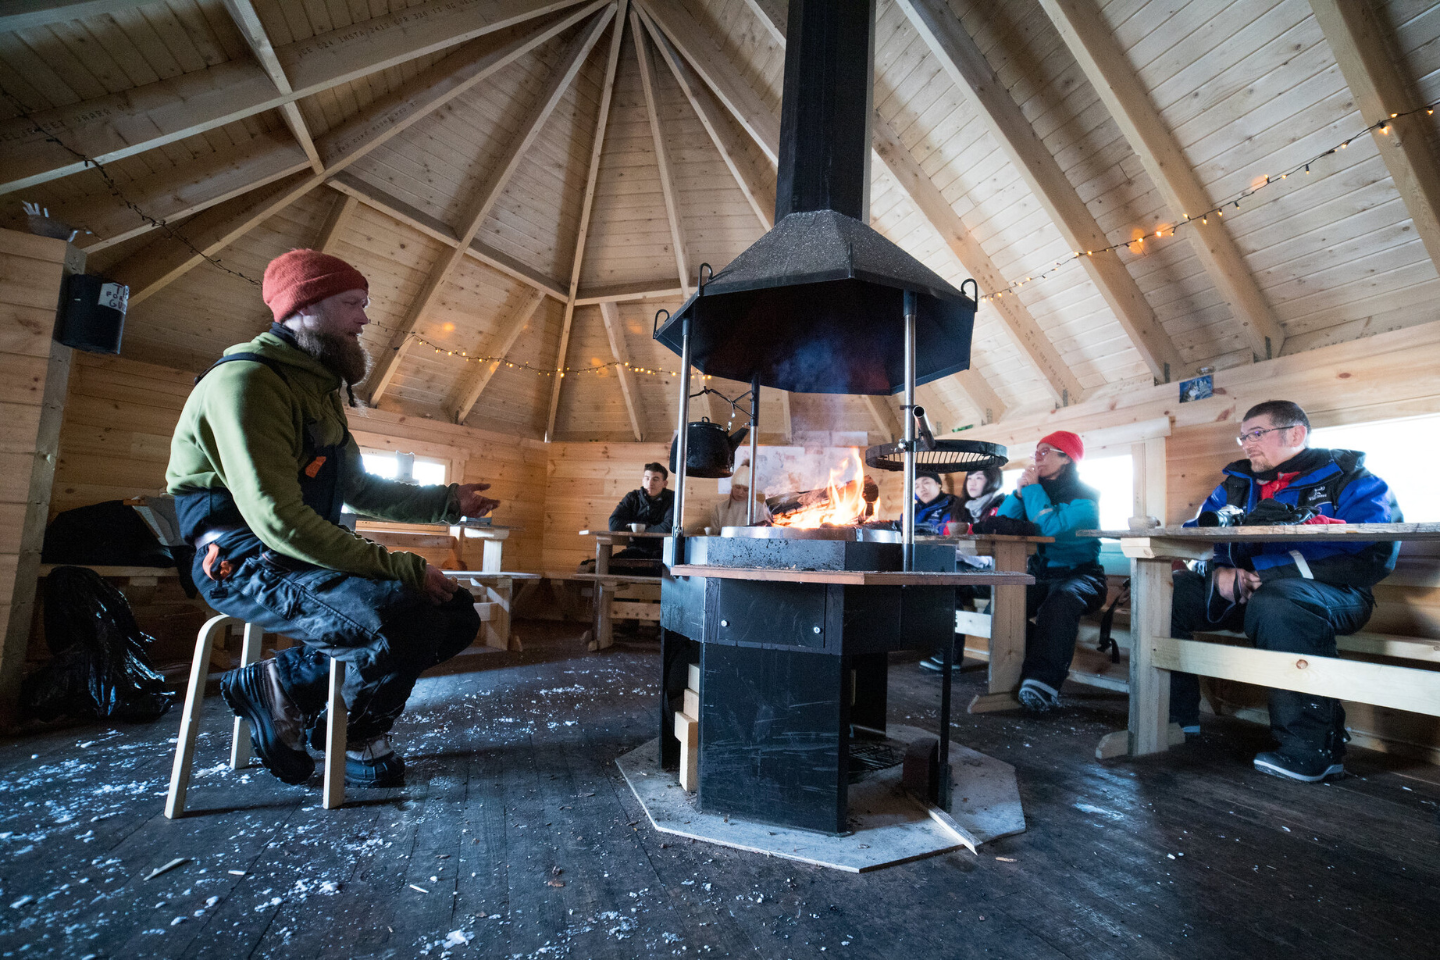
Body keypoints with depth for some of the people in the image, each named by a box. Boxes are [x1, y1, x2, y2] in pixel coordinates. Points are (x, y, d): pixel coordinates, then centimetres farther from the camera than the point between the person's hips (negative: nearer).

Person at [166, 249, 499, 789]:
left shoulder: (318, 388, 17)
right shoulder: (246, 380, -15)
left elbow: (360, 490, 20)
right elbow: (278, 520, -26)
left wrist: (450, 502, 9)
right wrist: (402, 569, -25)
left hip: (309, 556, 10)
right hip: (245, 562, -9)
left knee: (456, 614, -2)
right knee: (404, 620, -34)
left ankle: (286, 684, 3)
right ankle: (361, 740, -1)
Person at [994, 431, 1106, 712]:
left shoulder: (1084, 496, -3)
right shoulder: (1035, 488, 14)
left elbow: (1051, 527, -23)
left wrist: (1032, 488, -11)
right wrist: (1018, 493, -7)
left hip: (1078, 575, -5)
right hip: (1038, 575, 5)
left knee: (1060, 601, -36)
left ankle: (1043, 682, -38)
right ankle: (1027, 674, -21)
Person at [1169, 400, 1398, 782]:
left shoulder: (1348, 477, 3)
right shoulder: (1236, 485, 17)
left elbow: (1376, 553, -13)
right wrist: (1218, 571, -14)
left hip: (1330, 593, -5)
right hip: (1243, 593, 6)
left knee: (1274, 602, -39)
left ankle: (1314, 751, -25)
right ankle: (1176, 718, -7)